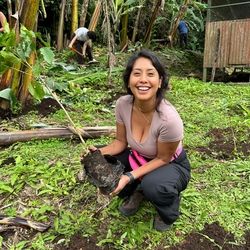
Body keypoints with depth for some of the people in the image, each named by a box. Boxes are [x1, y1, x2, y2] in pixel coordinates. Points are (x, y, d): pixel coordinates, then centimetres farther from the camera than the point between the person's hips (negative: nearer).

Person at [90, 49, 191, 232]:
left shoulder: (169, 118, -36)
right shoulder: (123, 104, -21)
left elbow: (163, 158, -20)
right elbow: (120, 142, -6)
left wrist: (130, 176, -30)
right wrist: (99, 153, -25)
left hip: (172, 166, -4)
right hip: (140, 158, 5)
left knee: (152, 184, -36)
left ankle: (169, 211, 4)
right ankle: (136, 192, 14)